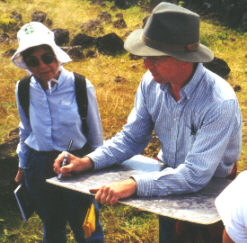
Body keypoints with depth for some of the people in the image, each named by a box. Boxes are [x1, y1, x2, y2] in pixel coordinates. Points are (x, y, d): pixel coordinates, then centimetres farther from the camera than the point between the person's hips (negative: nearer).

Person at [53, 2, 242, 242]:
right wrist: (87, 162, -19)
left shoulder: (220, 103, -33)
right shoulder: (151, 83, -15)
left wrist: (134, 184, -44)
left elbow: (195, 175, -36)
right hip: (169, 177, 5)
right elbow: (131, 138, -4)